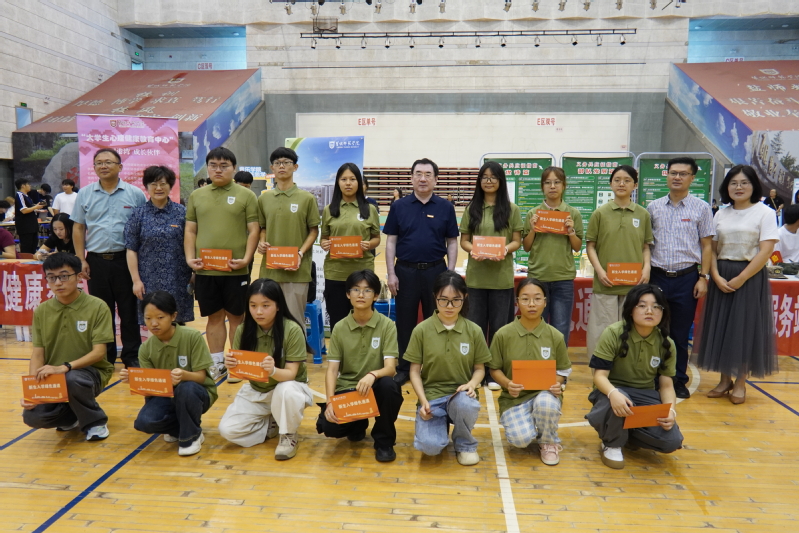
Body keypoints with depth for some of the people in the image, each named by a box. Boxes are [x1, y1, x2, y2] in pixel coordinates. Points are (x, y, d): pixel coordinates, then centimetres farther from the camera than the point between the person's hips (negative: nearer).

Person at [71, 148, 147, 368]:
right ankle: (104, 356, 22)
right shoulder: (85, 194, 7)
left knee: (129, 310, 4)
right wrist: (81, 260, 2)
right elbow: (78, 229, 9)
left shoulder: (135, 194, 1)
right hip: (96, 261, 2)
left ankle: (132, 355, 14)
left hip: (126, 259, -2)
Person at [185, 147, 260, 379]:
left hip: (235, 271, -3)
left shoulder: (246, 195, 2)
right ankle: (217, 363, 23)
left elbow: (253, 231, -2)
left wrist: (246, 259, -13)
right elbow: (190, 231, 12)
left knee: (236, 317, 6)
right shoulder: (196, 196, 12)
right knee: (214, 317, 12)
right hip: (204, 270, 3)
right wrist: (190, 258, 0)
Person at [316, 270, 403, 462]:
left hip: (375, 388, -1)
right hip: (347, 389, 1)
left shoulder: (387, 325, -8)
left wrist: (372, 375, -39)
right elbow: (332, 369, -6)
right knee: (328, 426, -24)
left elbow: (390, 368, -16)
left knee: (388, 384, -35)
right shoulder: (339, 328, -2)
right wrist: (330, 402, -22)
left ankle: (384, 440, -7)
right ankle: (357, 424, 15)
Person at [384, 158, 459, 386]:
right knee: (405, 322, 8)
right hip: (406, 270, 0)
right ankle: (404, 368, 21)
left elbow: (452, 242, 5)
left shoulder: (445, 207, 3)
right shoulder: (399, 206, 3)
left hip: (436, 270, 0)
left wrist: (450, 273, -2)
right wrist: (391, 273, -4)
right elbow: (391, 241, 3)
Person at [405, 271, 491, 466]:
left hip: (461, 394, 1)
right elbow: (415, 371, 0)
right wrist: (423, 402, -13)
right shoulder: (421, 330, -5)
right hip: (432, 395, 0)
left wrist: (472, 383, -16)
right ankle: (441, 424, 14)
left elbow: (480, 368, 6)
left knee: (466, 404, -37)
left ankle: (465, 444, -1)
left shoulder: (474, 331, -1)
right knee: (429, 446, -26)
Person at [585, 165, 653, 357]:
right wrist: (599, 270, -9)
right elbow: (590, 246, 3)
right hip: (605, 283, -1)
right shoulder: (600, 213, 2)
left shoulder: (643, 214, 7)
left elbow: (645, 246, 13)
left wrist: (646, 267, -4)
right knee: (603, 330, 2)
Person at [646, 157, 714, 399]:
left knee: (681, 333, 7)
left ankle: (679, 381, 21)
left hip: (687, 278, -1)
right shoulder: (653, 207, 6)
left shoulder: (701, 208, 2)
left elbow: (706, 245, 3)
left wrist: (703, 277, -4)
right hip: (658, 276, 1)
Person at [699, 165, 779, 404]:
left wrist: (740, 279, -17)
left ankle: (740, 383, 13)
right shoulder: (720, 215, 9)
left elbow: (765, 251, -11)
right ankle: (725, 380, 19)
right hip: (721, 278, 4)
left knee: (746, 328, 0)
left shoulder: (765, 213, -3)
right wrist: (717, 277, -9)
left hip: (750, 277, -4)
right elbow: (711, 250, 6)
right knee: (721, 328, 6)